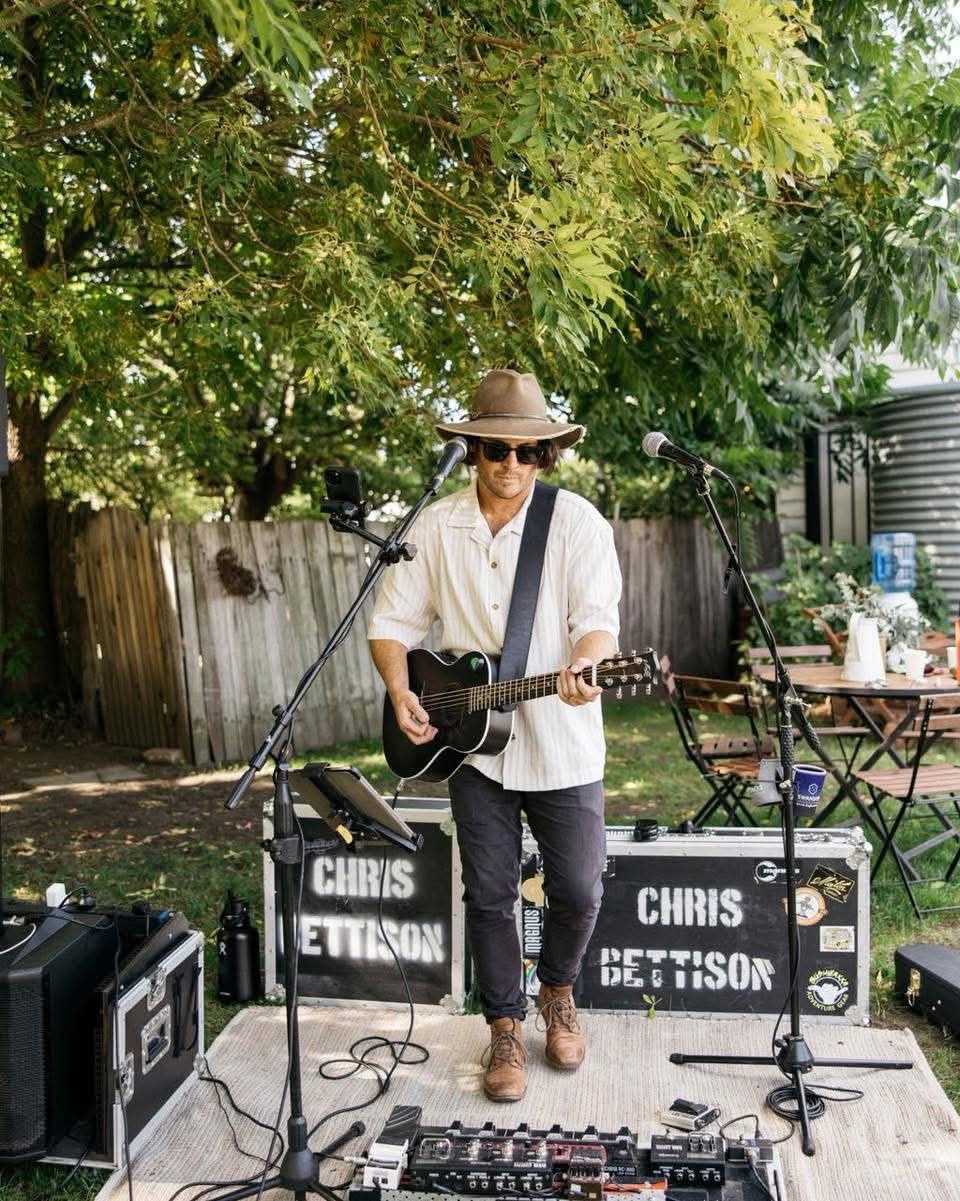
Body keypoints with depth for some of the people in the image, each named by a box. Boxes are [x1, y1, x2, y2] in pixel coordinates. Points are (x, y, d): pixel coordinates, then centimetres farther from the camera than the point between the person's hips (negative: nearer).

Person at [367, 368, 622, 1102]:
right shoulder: (437, 526, 1)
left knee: (579, 889, 5)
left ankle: (558, 993, 36)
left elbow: (598, 616, -17)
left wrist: (582, 664, -39)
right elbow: (394, 620, 7)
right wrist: (401, 692, -10)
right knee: (490, 895, 9)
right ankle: (506, 1027, 29)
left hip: (562, 746, -2)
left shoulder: (577, 521, -7)